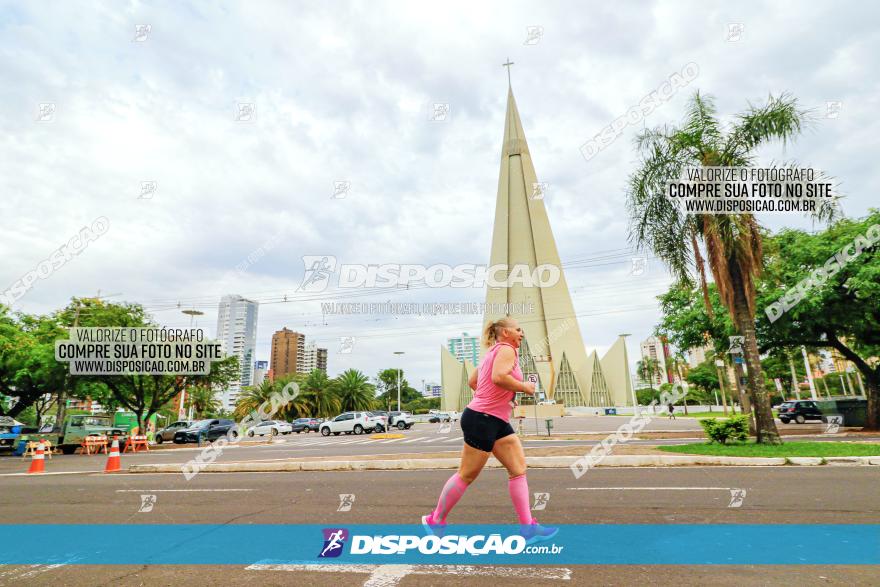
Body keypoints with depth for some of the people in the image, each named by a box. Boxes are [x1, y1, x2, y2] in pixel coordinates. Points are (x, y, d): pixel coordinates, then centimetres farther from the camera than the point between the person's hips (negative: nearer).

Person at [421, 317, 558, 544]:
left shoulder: (494, 352, 18)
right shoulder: (507, 349, -10)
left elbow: (472, 382, 21)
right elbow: (498, 377, -29)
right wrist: (525, 387, -14)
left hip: (497, 421, 10)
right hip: (482, 419, -10)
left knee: (518, 469, 5)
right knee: (467, 475, 2)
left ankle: (527, 527, 8)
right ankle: (435, 520, 18)